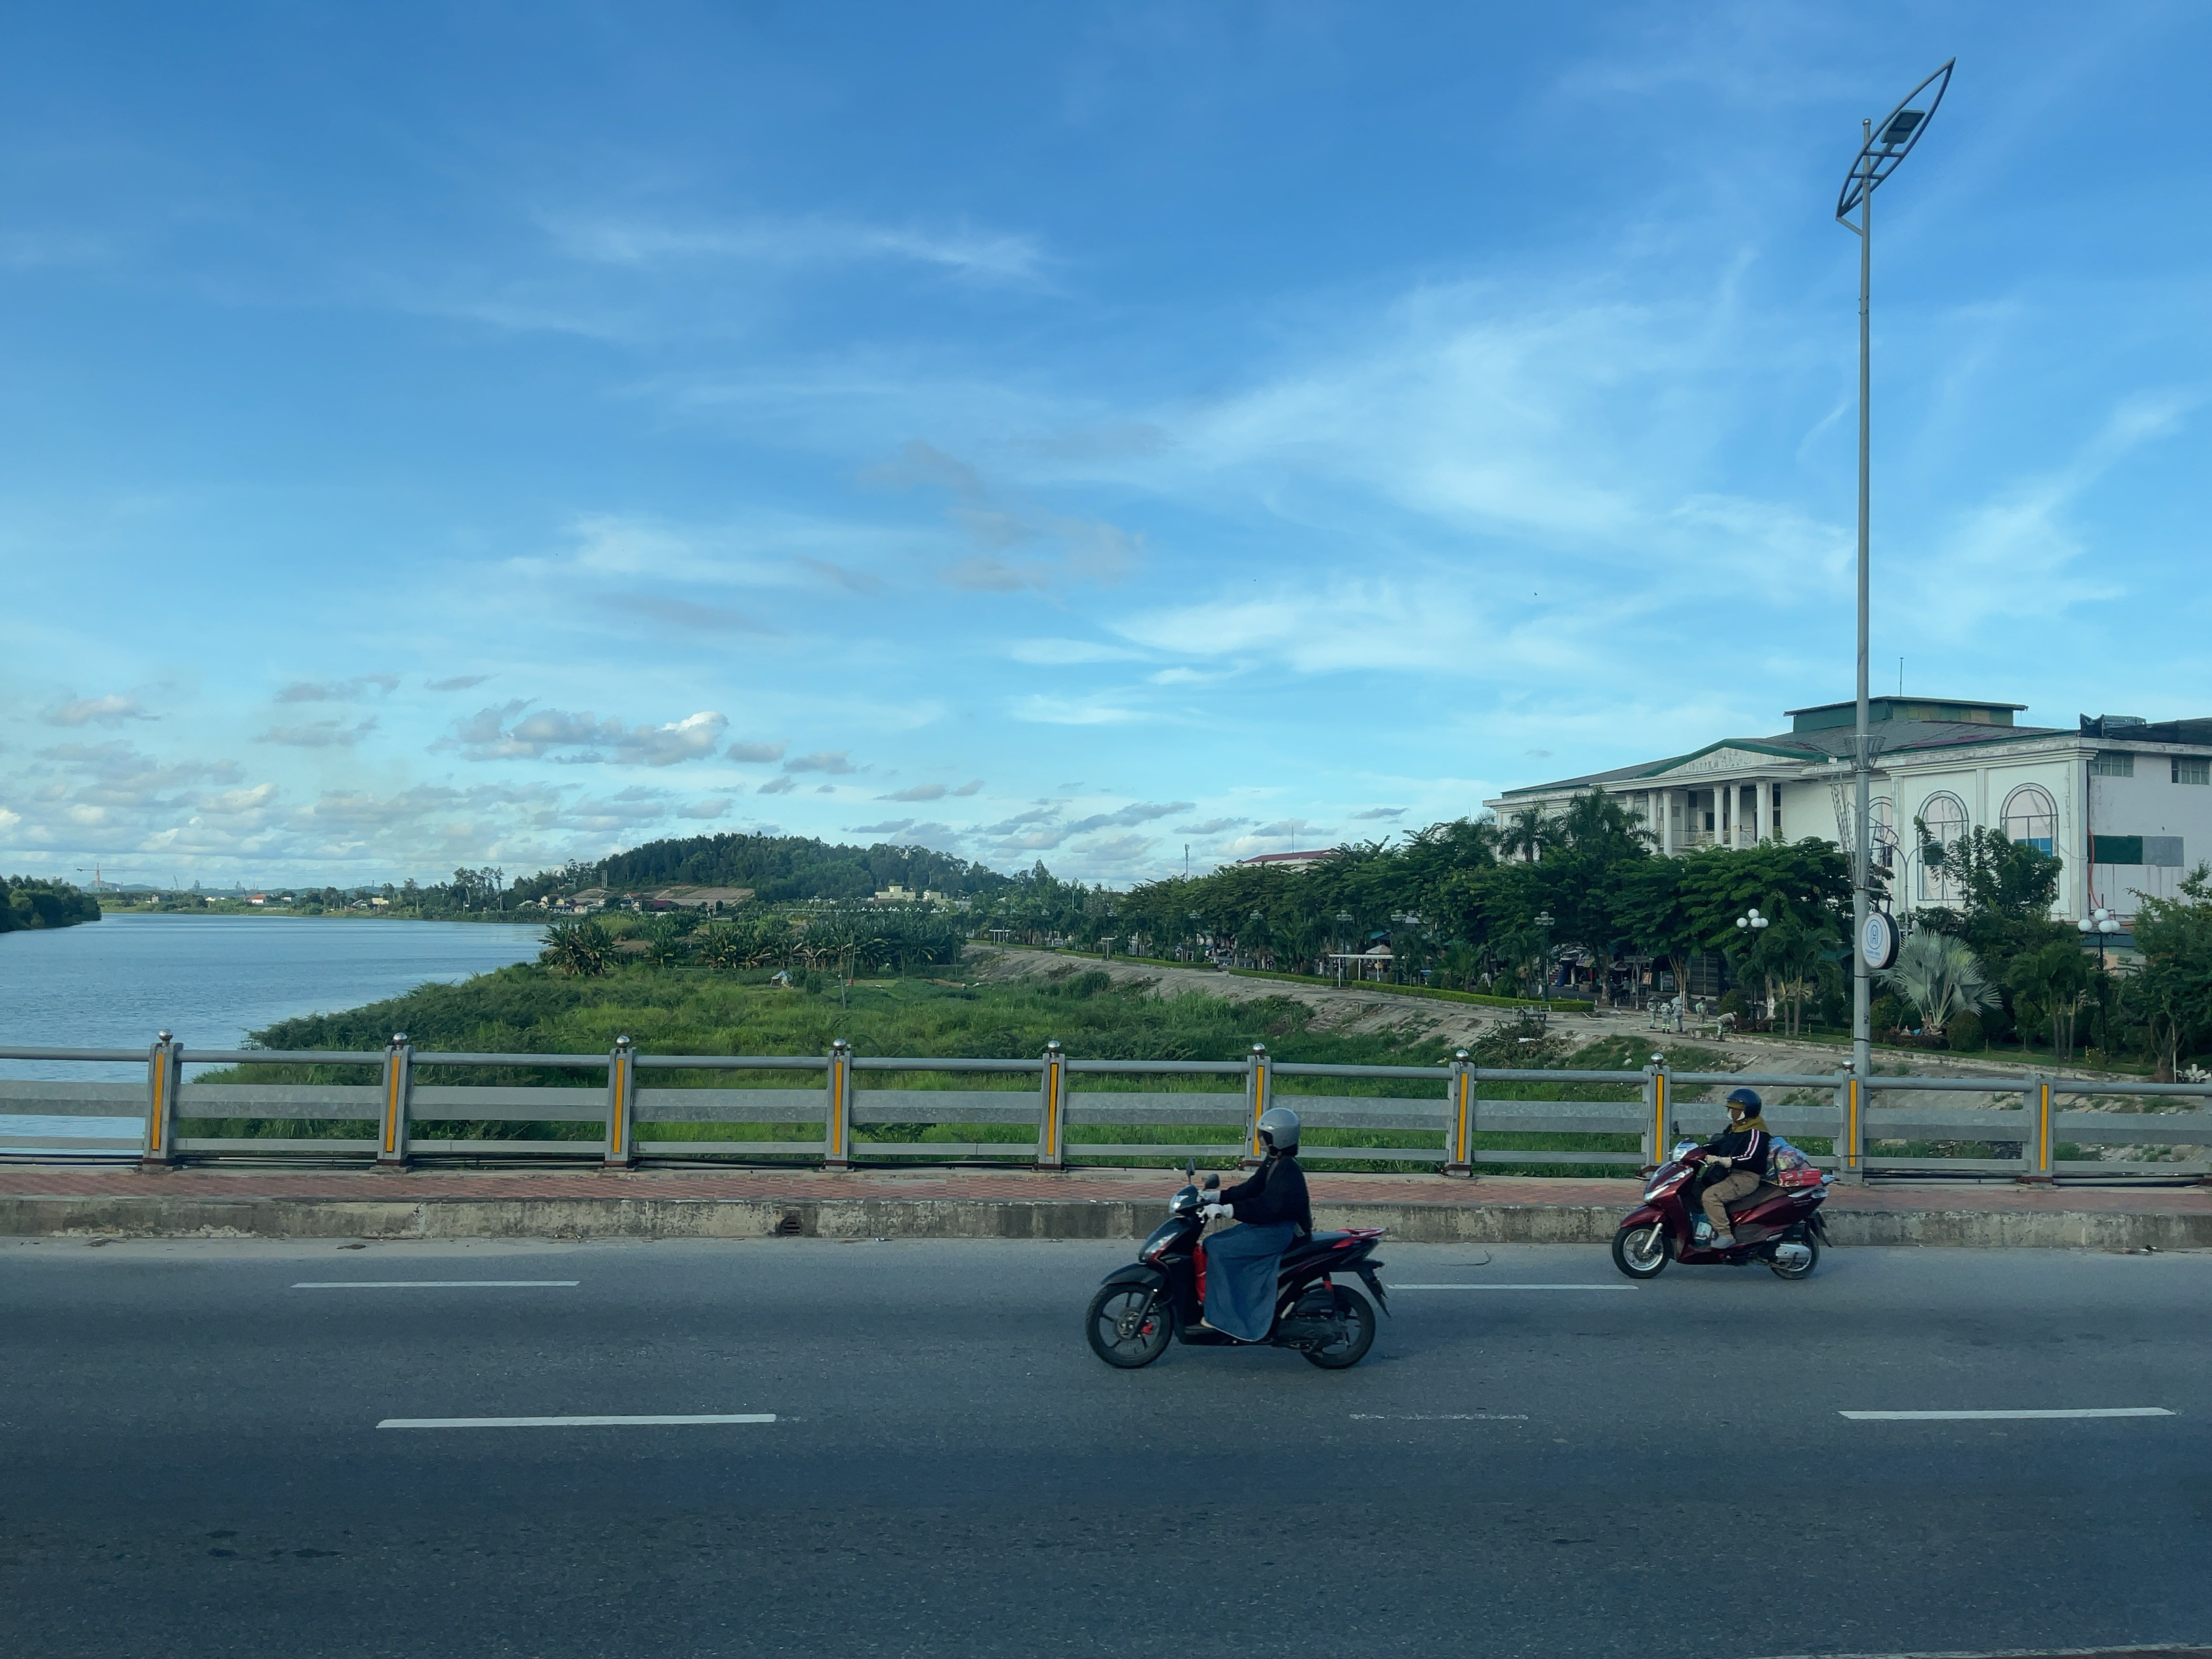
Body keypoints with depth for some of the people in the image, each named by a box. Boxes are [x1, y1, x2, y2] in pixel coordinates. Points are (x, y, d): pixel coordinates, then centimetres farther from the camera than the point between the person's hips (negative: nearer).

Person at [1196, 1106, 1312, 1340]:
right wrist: (1217, 1197, 5)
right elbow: (1251, 1189, 15)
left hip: (1279, 1230, -10)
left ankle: (1221, 1315, -13)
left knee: (1219, 1250, -18)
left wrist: (1227, 1209, -33)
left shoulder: (1288, 1169, -21)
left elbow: (1268, 1206, -30)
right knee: (1212, 1244, 7)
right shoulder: (1273, 1162, 10)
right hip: (1267, 1224, 10)